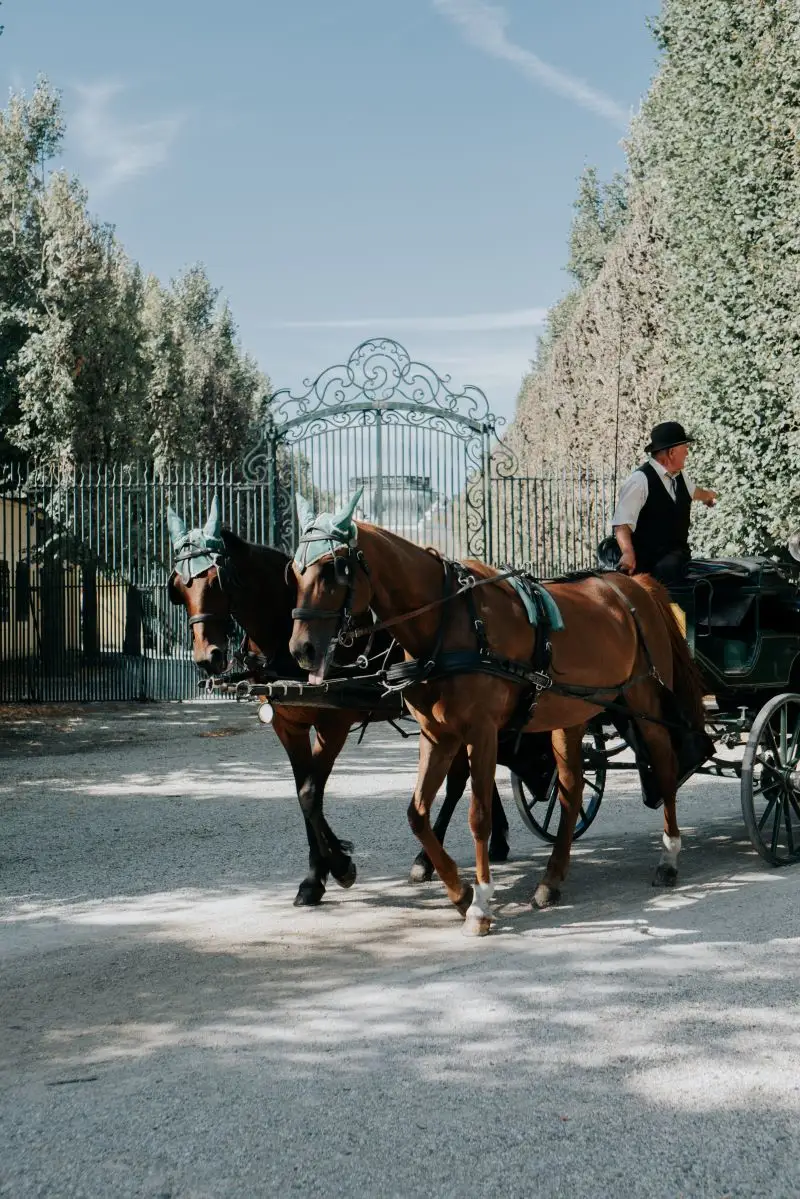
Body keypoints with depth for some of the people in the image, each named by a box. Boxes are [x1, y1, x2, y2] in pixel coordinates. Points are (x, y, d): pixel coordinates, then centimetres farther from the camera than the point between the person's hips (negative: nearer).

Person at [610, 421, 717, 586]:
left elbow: (694, 491, 42)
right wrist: (628, 553, -41)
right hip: (645, 566, -7)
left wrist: (708, 495, 65)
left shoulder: (680, 477, 14)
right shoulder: (640, 480, -14)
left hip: (677, 561, 7)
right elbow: (622, 524, -23)